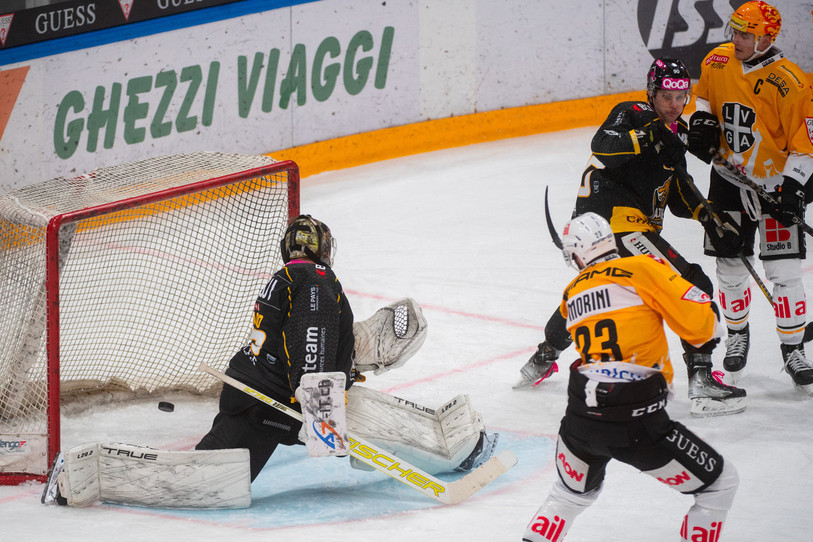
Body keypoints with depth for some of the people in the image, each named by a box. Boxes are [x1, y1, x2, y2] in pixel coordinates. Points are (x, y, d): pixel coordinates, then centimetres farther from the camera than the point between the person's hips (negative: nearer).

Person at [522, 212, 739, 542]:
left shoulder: (571, 294, 17)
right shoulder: (643, 268, -1)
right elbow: (699, 323, -7)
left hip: (580, 421, 6)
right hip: (636, 423, -6)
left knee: (570, 495, 33)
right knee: (720, 485, 11)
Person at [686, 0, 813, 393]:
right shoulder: (717, 62, -4)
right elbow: (705, 95, 18)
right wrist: (702, 122, -1)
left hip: (777, 183, -4)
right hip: (730, 180, 4)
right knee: (730, 268, 10)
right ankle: (737, 335, 33)